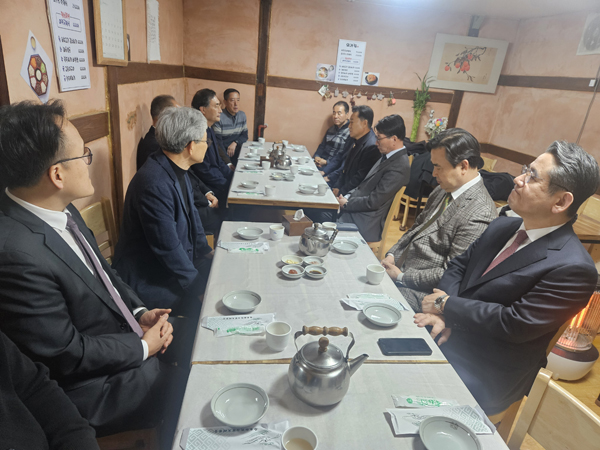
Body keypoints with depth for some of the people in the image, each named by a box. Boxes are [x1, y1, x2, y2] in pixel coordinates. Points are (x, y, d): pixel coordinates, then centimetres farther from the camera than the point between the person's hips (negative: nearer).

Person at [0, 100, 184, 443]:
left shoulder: (61, 211, -6)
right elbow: (67, 354, -23)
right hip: (97, 390, -7)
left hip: (122, 334, 7)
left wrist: (140, 312, -3)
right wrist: (144, 347, -12)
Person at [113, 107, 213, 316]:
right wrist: (196, 284, -16)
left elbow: (191, 214, 16)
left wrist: (205, 252, 9)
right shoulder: (154, 183, -28)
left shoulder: (178, 171, 3)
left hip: (176, 263, 9)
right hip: (147, 279, -9)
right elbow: (167, 248, -26)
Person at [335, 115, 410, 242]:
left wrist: (346, 203, -10)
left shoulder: (399, 167, -20)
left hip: (365, 222, -9)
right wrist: (347, 196, 2)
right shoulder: (388, 156, 9)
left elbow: (373, 202, -20)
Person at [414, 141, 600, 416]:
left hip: (484, 377, -6)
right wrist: (444, 314, -10)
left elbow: (515, 324, -22)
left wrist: (447, 304, -14)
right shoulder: (502, 226, 5)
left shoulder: (573, 268, -19)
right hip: (448, 338, 7)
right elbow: (459, 265, 8)